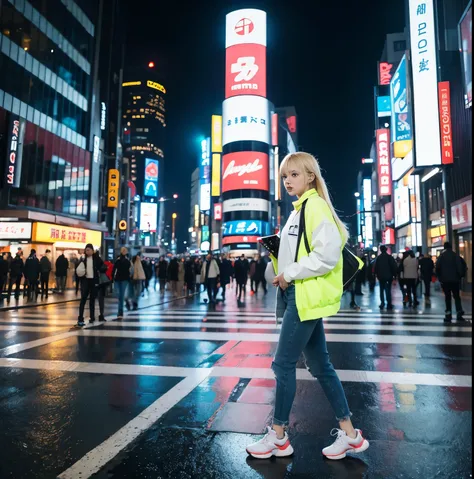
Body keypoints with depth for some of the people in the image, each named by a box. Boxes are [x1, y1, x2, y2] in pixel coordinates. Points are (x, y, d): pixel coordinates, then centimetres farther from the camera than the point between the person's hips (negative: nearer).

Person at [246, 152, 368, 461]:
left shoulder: (315, 206, -12)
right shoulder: (301, 209, 18)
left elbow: (328, 254, -22)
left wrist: (290, 273, -16)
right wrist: (284, 272, 6)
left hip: (307, 297, -10)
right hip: (301, 296, 10)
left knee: (284, 363, 0)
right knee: (320, 365, 14)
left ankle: (278, 437, 18)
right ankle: (350, 434, 26)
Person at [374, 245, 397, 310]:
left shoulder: (378, 257, 0)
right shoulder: (390, 257, -7)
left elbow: (375, 267, 3)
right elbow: (394, 266, -8)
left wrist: (377, 274, 13)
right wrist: (394, 275, -2)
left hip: (381, 277, 2)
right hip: (389, 276, -2)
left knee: (382, 290, 13)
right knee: (388, 290, 2)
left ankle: (382, 303, 11)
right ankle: (389, 305, 0)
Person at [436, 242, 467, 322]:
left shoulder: (441, 256, -1)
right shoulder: (456, 255, 1)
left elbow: (437, 268, -6)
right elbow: (463, 265, -4)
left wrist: (440, 278, 2)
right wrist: (461, 275, 5)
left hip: (445, 280, -1)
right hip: (455, 280, 1)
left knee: (447, 297, 4)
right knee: (456, 296, 10)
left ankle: (448, 315, 1)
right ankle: (459, 313, -2)